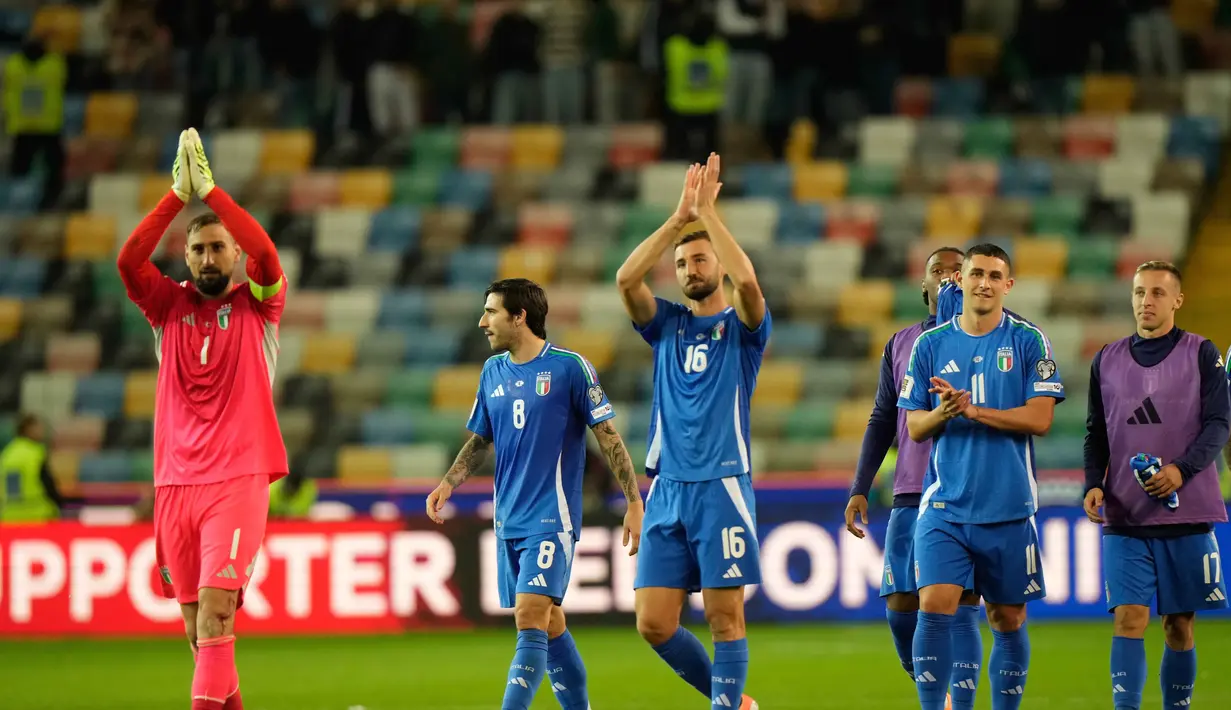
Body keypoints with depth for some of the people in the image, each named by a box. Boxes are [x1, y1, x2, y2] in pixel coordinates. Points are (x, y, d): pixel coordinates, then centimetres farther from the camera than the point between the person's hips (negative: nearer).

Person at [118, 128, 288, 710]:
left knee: (216, 606, -16)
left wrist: (210, 190, -20)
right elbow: (129, 261, -7)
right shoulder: (169, 307, 10)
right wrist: (178, 195, -15)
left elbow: (266, 256, -17)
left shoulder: (256, 305, 4)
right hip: (175, 481, 4)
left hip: (239, 477, -4)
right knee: (194, 618, 7)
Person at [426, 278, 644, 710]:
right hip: (509, 521, 6)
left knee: (531, 618, -17)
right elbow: (479, 441, 19)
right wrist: (449, 483, 3)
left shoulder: (570, 367, -8)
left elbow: (608, 436, -5)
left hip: (551, 517, -6)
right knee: (548, 625, 11)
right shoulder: (493, 371, 10)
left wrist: (634, 503, -8)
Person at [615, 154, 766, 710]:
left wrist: (708, 211, -14)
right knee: (654, 623, 0)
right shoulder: (667, 325, 14)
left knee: (725, 616, -6)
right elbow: (626, 278, -4)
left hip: (722, 486, -4)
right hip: (667, 489, 4)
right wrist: (680, 216, -8)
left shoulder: (742, 327, 4)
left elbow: (746, 279, -19)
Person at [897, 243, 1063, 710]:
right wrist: (942, 413, -15)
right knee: (934, 607, -13)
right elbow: (915, 427, 7)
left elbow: (1040, 419, -8)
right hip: (945, 507, 1)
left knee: (1008, 620, 7)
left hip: (1009, 508, -1)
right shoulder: (930, 344, 7)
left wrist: (973, 410, -18)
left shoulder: (1028, 341, 0)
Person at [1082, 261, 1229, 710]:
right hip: (1124, 519, 1)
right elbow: (1096, 433, 14)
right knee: (1129, 618, -11)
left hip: (1187, 515, -1)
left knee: (1179, 624, 4)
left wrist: (1182, 470, -20)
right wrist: (1094, 484, -3)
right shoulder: (1107, 361, 10)